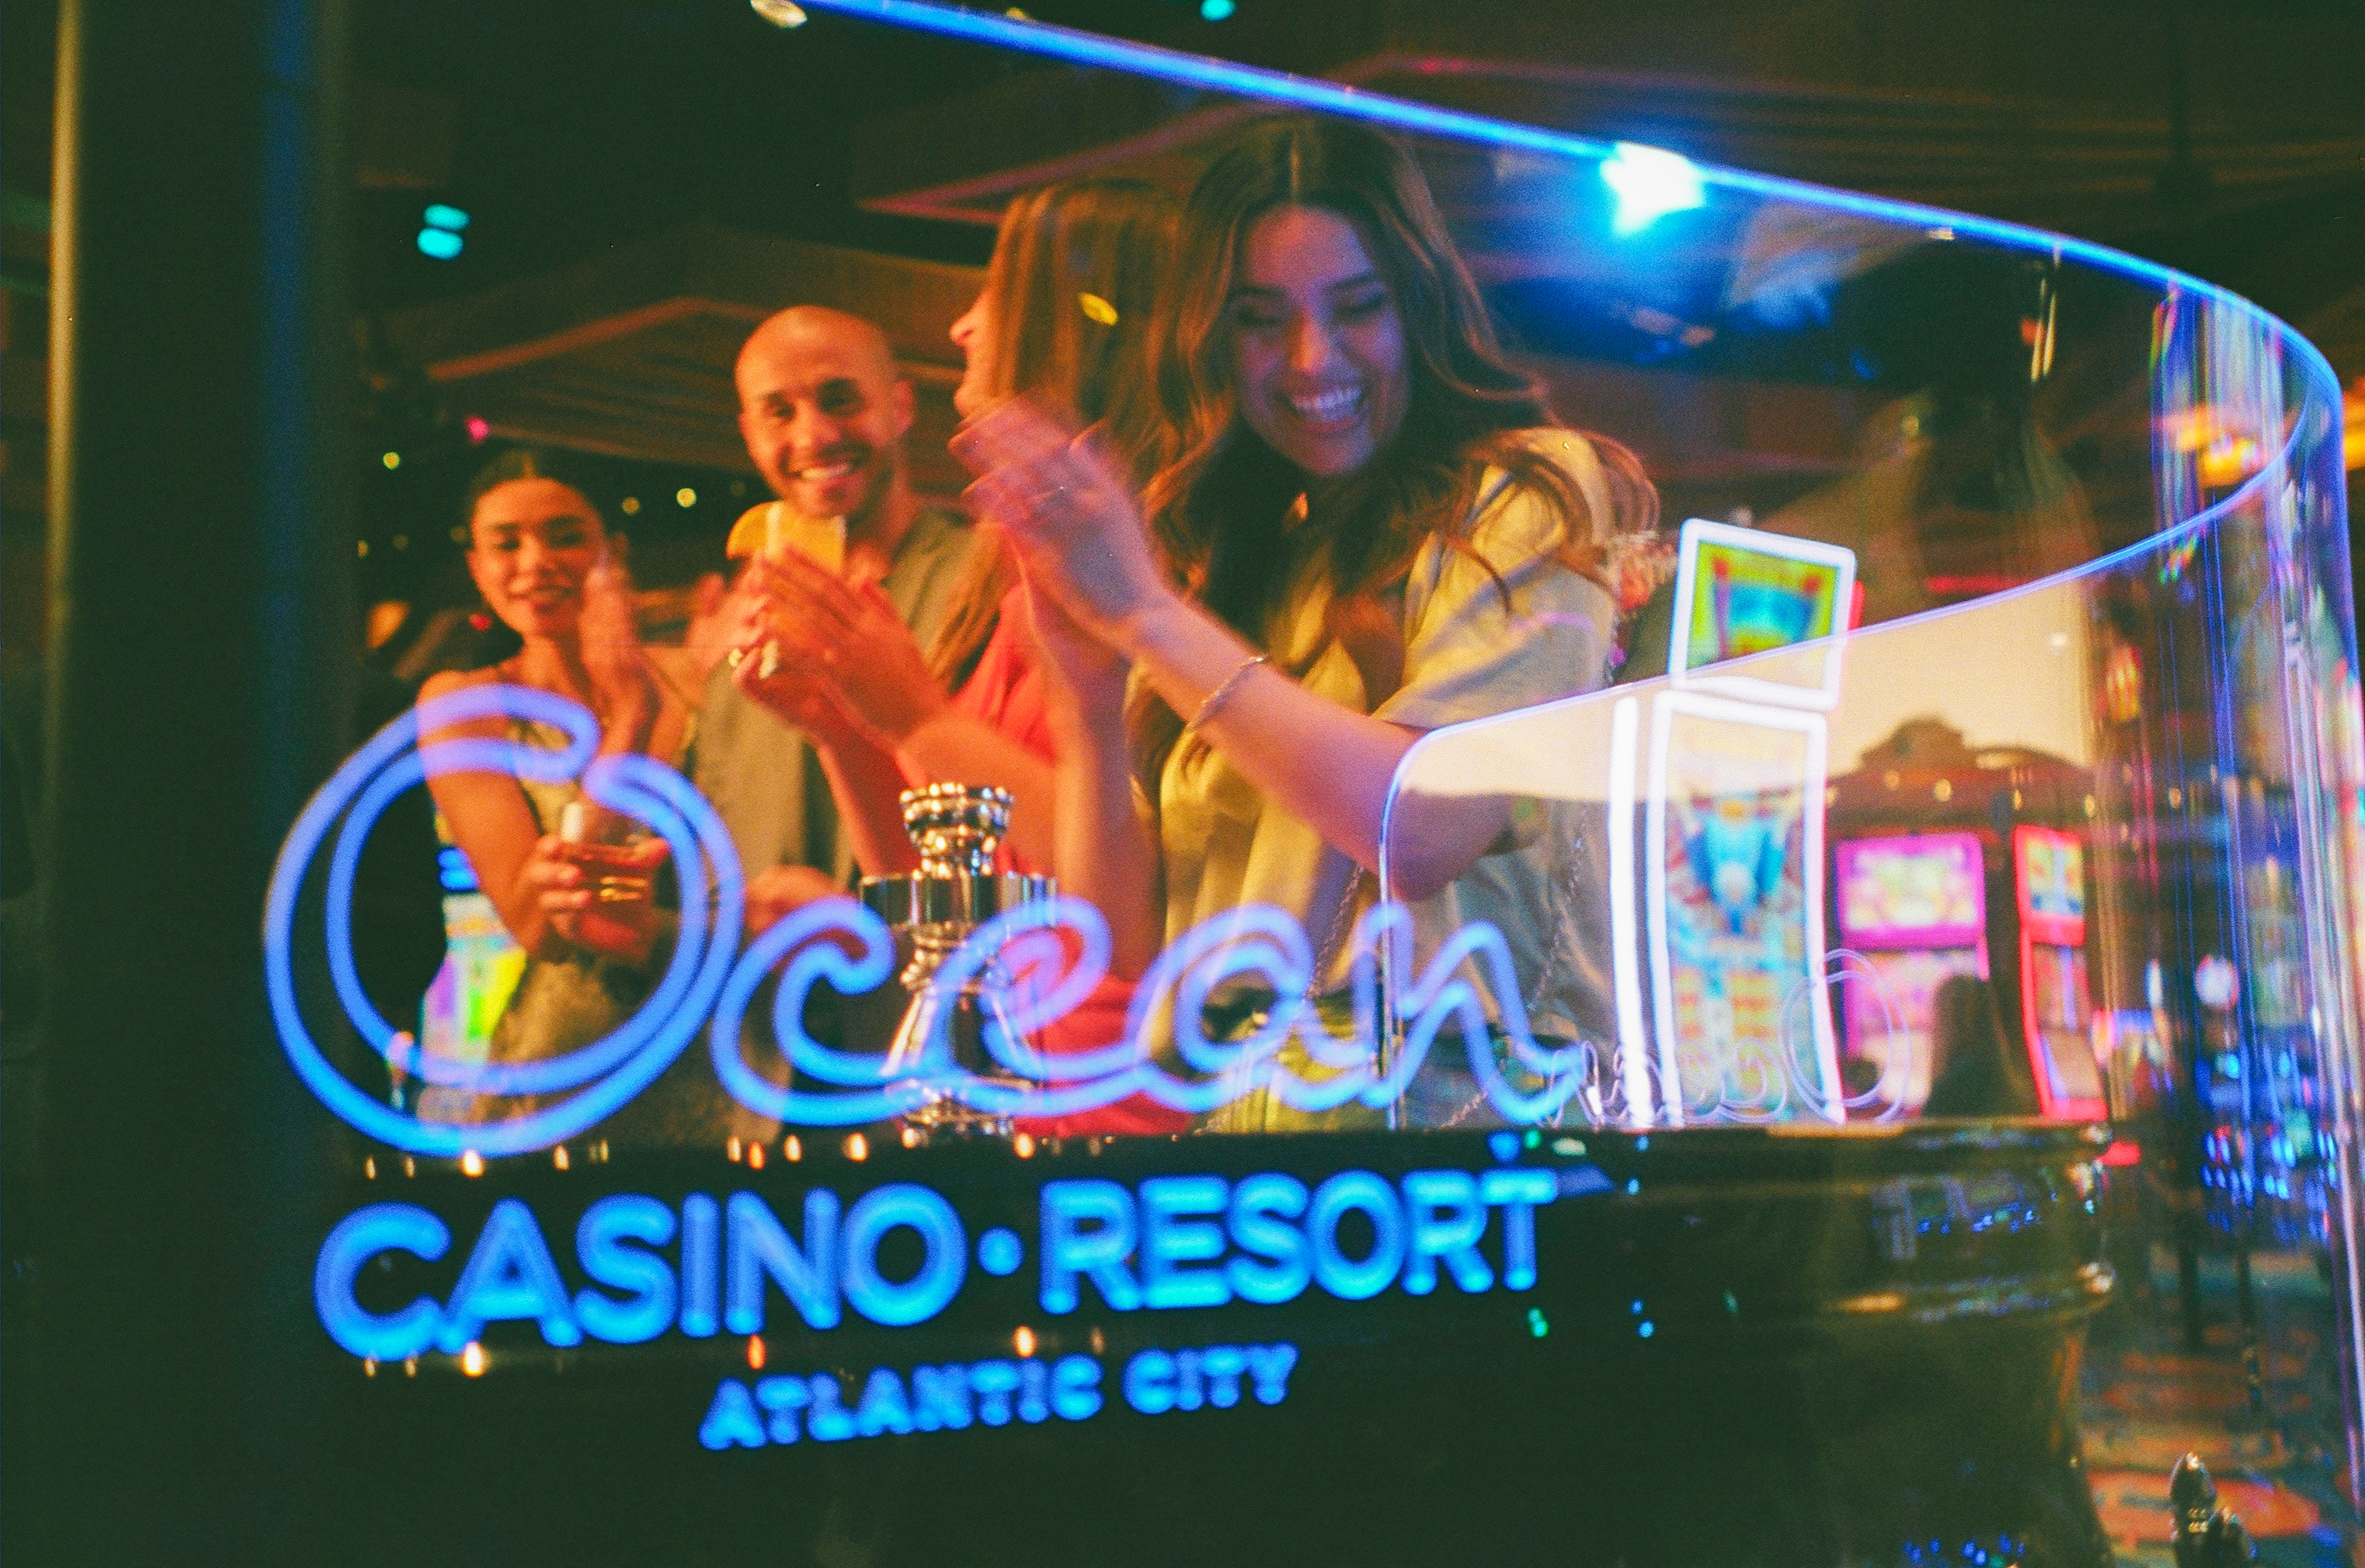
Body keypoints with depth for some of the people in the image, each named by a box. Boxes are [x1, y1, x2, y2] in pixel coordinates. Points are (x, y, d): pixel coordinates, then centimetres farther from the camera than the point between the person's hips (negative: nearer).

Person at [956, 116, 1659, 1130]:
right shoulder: (1209, 556, 12)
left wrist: (1145, 613, -11)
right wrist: (1089, 684, -5)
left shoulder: (1536, 495, 2)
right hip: (1232, 1126, 4)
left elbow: (1424, 828, -14)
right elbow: (1132, 941, 9)